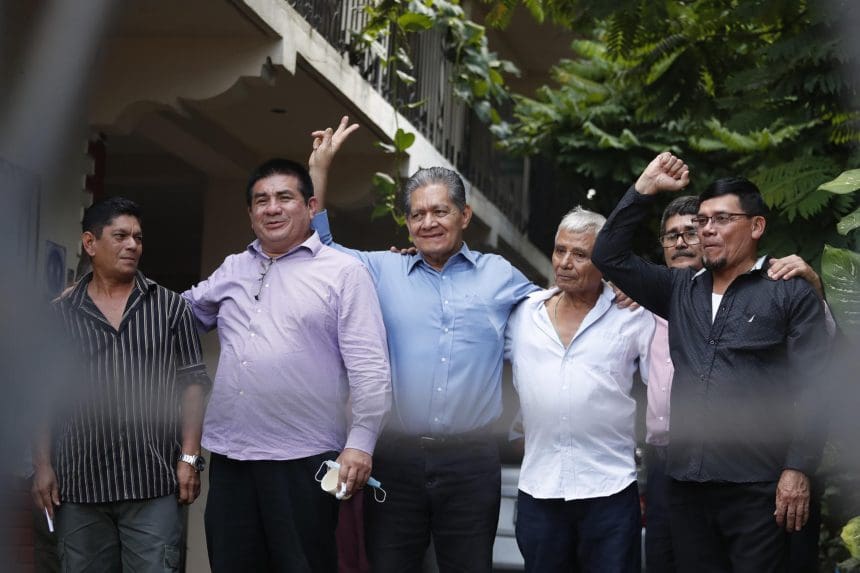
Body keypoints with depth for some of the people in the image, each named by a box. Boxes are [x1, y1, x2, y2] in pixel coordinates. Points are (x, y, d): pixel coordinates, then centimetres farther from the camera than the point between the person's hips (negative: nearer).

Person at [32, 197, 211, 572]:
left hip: (153, 484, -1)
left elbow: (192, 383, 5)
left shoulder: (170, 307, 7)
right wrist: (43, 466, 2)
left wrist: (189, 457, -3)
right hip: (78, 486, 1)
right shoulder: (59, 314, 8)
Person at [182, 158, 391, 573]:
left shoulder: (343, 272, -1)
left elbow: (369, 367, -7)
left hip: (303, 460, -5)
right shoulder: (232, 270, 16)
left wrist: (360, 444, -16)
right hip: (230, 458, 6)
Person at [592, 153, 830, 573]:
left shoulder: (791, 293, 0)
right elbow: (609, 256, 13)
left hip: (757, 487, -5)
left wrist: (799, 469, -13)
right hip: (686, 481, 5)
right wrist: (644, 189, 6)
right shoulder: (680, 289, 16)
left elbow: (813, 389, -5)